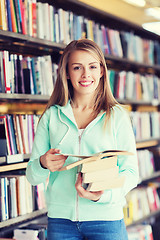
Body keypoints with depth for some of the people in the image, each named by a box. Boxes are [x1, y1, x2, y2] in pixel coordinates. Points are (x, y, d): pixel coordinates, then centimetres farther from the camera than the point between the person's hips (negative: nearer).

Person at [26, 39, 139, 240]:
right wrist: (43, 164, -16)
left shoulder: (118, 116, 1)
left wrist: (104, 194, -20)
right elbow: (32, 176, 6)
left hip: (106, 218, -1)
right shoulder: (51, 116, 5)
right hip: (60, 219, 2)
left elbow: (131, 173, -2)